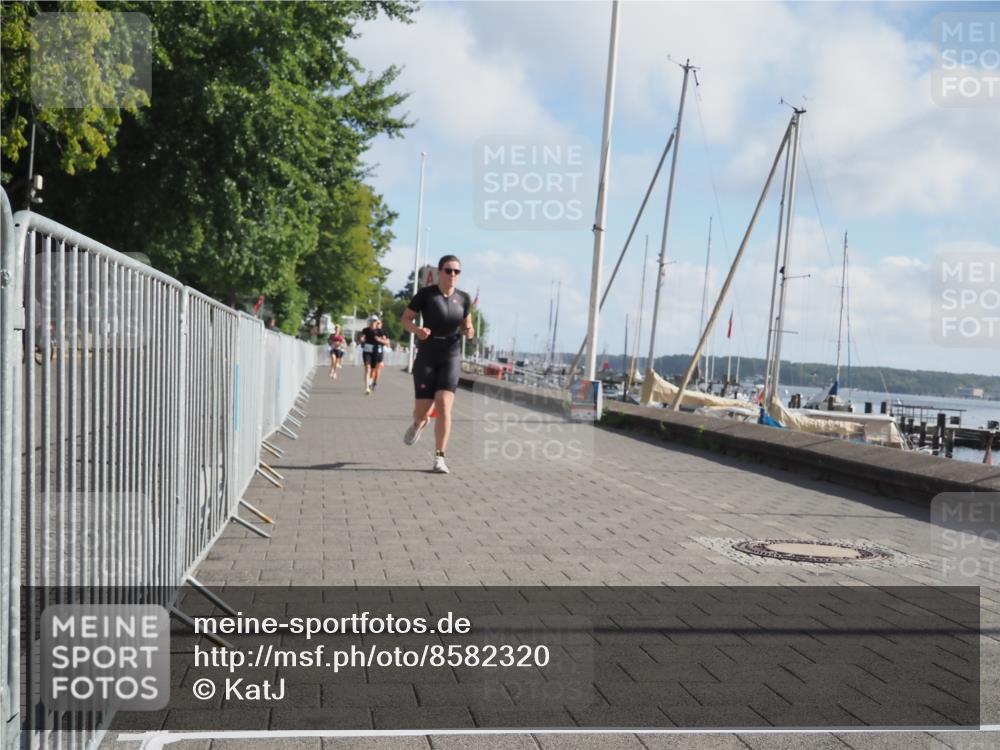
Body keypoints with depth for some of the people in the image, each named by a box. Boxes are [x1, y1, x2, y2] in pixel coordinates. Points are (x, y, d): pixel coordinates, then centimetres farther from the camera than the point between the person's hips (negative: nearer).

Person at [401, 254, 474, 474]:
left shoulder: (463, 298, 2)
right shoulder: (425, 294, -6)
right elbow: (406, 319, 1)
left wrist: (469, 332, -8)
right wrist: (417, 330, -20)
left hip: (451, 358, 1)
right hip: (427, 357, -1)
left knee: (444, 406, -14)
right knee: (422, 410, 0)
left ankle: (439, 458, -7)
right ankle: (419, 423, 40)